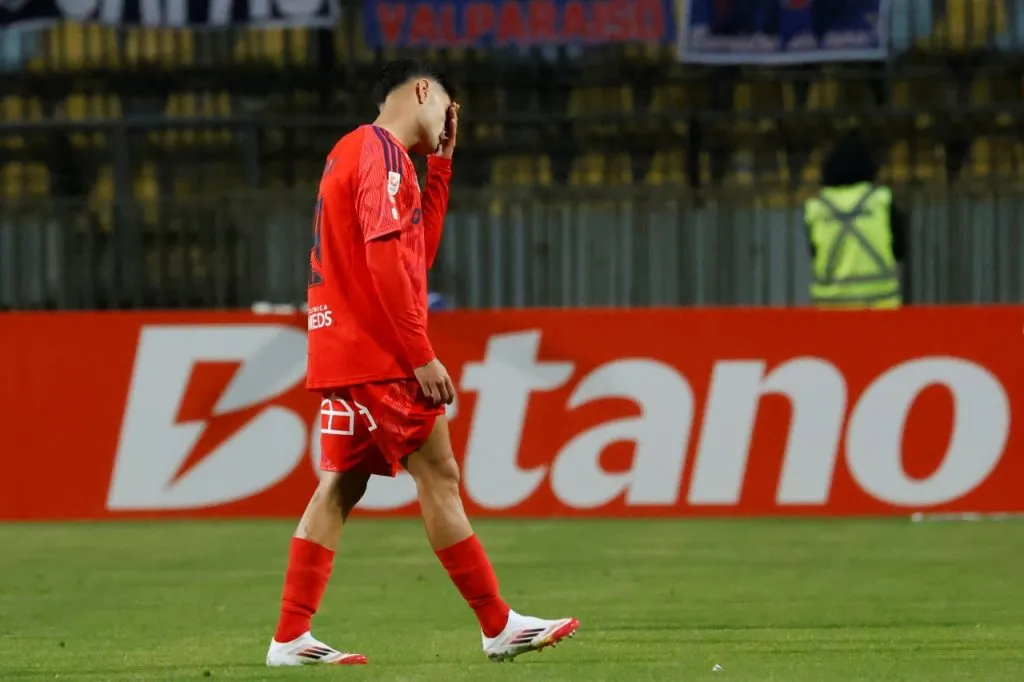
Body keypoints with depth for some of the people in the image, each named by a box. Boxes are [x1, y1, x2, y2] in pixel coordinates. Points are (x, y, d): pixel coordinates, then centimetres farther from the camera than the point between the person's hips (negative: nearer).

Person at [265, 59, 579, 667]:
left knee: (340, 487, 7)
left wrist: (441, 161, 21)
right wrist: (421, 356, -20)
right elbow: (385, 261, -20)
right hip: (380, 357, -10)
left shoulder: (358, 152, 21)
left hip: (344, 355, 10)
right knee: (438, 477, -5)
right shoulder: (382, 153, -11)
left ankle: (291, 639, 3)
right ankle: (500, 627, -2)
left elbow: (418, 252, 23)